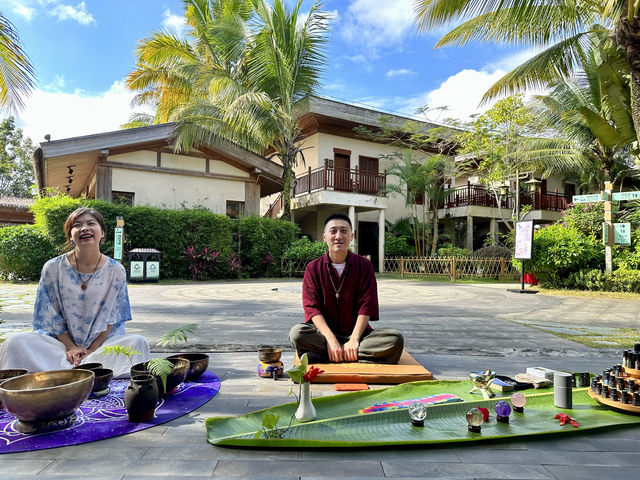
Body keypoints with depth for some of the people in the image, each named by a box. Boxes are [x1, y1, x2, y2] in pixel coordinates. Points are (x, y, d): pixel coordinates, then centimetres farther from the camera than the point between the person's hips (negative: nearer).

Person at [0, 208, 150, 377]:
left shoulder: (116, 271, -4)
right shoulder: (53, 268, -3)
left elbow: (112, 317, -1)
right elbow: (50, 315, 0)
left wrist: (93, 348, -11)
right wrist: (70, 347, -9)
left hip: (103, 341, 0)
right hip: (62, 340, 1)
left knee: (138, 342, -27)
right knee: (15, 342, -22)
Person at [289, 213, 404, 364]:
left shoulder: (364, 265, 2)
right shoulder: (313, 268, 2)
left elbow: (367, 306, -5)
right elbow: (312, 307, -8)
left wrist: (354, 340, -19)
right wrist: (330, 339, -23)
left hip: (357, 333, 1)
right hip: (325, 333, -1)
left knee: (396, 338, -26)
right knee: (296, 333, -31)